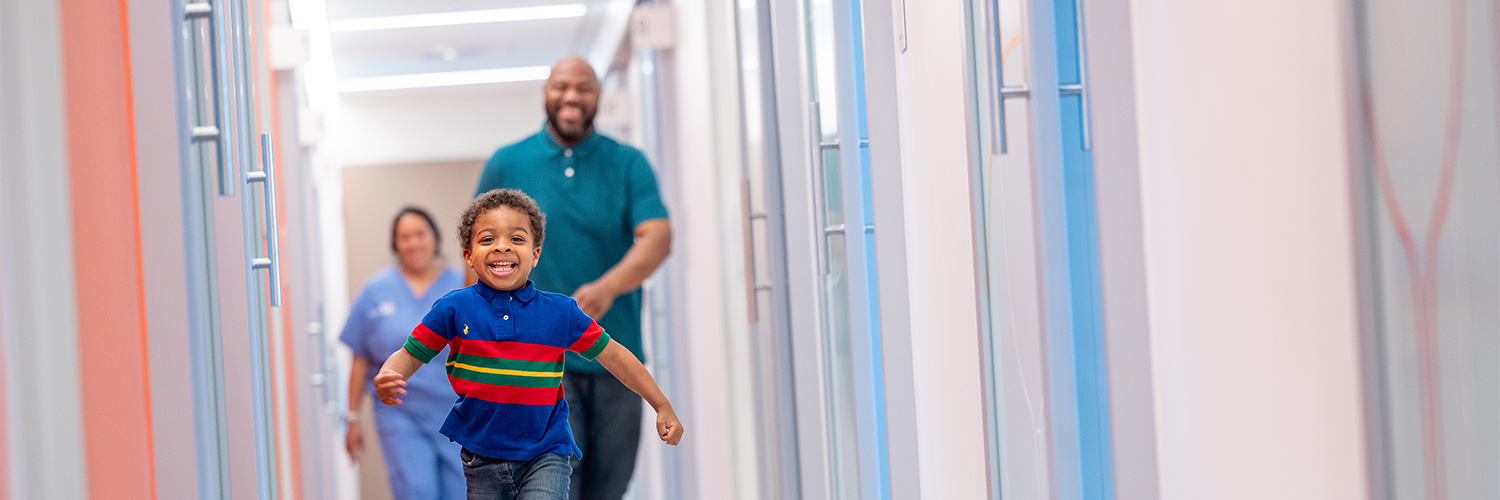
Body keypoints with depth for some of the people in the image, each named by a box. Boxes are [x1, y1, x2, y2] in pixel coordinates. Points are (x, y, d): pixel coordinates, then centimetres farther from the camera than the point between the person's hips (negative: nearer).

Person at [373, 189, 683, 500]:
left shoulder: (560, 312, -3)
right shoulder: (454, 309, -4)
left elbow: (613, 356, 4)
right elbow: (410, 355, 1)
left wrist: (662, 406, 6)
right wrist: (387, 379, -22)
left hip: (545, 454, -1)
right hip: (481, 458, 2)